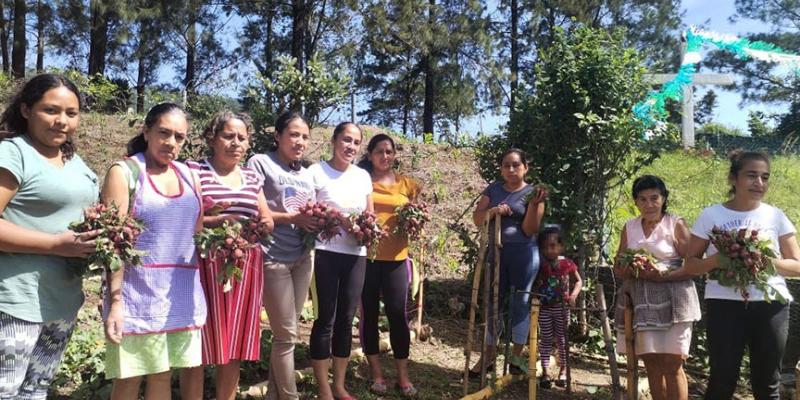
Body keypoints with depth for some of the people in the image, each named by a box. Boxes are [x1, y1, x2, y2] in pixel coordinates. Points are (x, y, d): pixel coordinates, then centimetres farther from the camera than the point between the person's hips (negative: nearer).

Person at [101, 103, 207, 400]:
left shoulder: (187, 173, 12)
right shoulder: (124, 172, -3)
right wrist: (114, 302, -15)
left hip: (183, 290, 5)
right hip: (139, 290, -4)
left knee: (162, 375, 12)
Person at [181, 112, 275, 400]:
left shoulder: (252, 177, 15)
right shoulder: (194, 171, -2)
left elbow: (267, 220, 19)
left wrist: (262, 226, -3)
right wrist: (215, 220, -21)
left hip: (246, 267, 5)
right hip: (206, 266, -5)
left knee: (236, 344, 11)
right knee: (200, 345, 0)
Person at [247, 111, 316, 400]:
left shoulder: (306, 174, 16)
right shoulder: (260, 163, -5)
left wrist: (318, 223, -3)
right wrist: (291, 218, -18)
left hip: (303, 258, 7)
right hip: (274, 259, -7)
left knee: (285, 332, 13)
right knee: (286, 334, 0)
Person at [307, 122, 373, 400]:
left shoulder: (363, 176, 11)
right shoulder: (316, 172, -5)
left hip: (356, 254, 5)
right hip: (325, 253, -5)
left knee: (346, 319, 11)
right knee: (326, 319, 0)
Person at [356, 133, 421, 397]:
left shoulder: (407, 185, 11)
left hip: (396, 258, 1)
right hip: (366, 256, -1)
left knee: (398, 314, 0)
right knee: (369, 314, 4)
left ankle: (403, 376, 11)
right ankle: (377, 374, 16)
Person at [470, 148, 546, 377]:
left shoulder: (531, 192, -2)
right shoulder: (493, 189, 8)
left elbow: (530, 230, -8)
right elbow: (477, 219, 3)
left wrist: (534, 204, -21)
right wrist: (493, 210, -15)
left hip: (523, 253, -3)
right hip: (496, 252, 4)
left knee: (520, 303, 2)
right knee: (493, 303, 9)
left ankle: (516, 357, 16)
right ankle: (489, 356, 20)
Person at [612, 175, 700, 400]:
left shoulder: (676, 225, -2)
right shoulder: (629, 227, 11)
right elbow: (618, 266, 14)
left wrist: (663, 275, -20)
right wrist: (627, 270, -9)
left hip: (671, 300, -4)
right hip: (640, 301, 4)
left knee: (671, 363, -3)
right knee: (651, 362, 10)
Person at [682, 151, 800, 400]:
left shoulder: (776, 216, 5)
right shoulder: (711, 215, 0)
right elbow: (690, 265, 2)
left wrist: (767, 260, -14)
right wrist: (718, 259, -18)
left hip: (770, 305, 2)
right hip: (725, 304, -2)